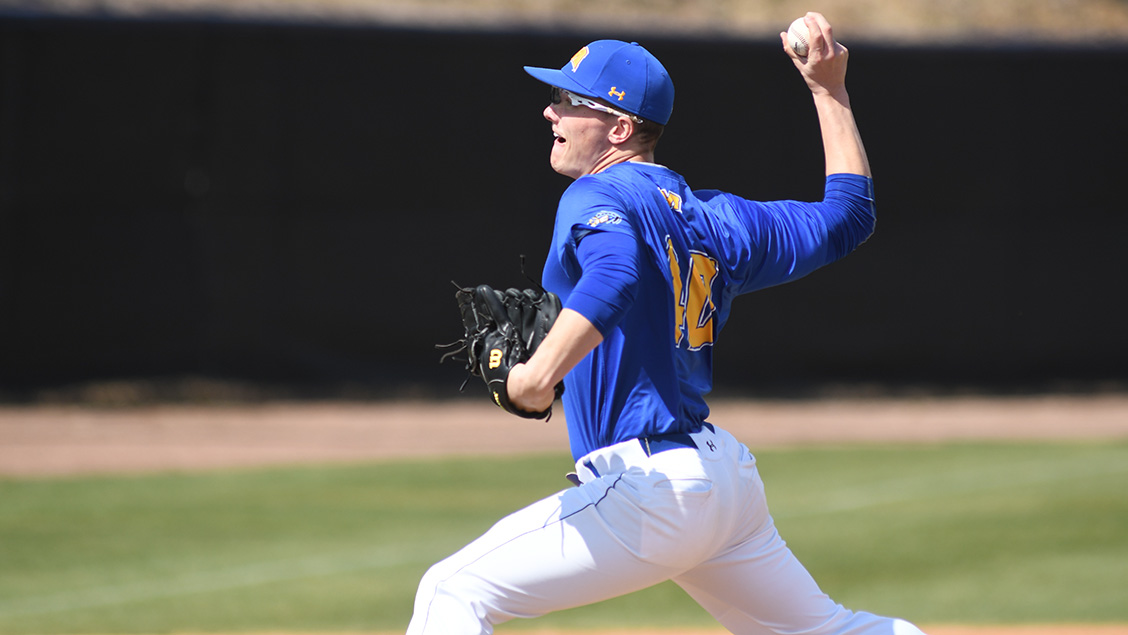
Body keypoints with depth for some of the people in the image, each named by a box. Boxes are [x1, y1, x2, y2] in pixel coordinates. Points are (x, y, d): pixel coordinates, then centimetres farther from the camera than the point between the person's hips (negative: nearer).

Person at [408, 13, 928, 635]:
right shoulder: (714, 216, 13)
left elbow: (617, 273, -32)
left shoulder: (596, 198, -9)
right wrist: (828, 90, 27)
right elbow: (847, 214, 22)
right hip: (727, 475, 9)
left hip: (647, 488, -9)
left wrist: (541, 373, -44)